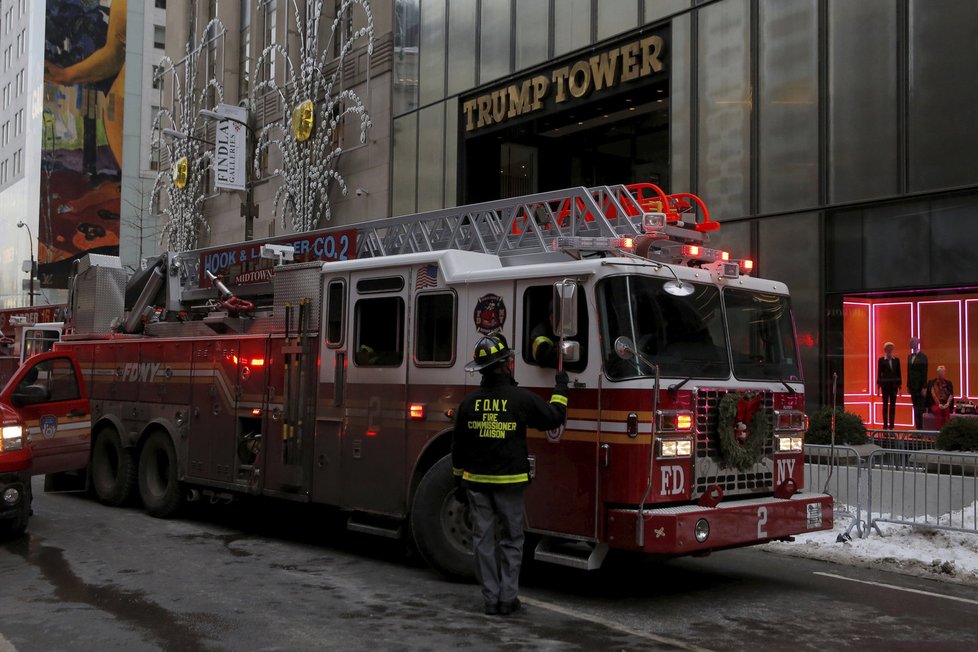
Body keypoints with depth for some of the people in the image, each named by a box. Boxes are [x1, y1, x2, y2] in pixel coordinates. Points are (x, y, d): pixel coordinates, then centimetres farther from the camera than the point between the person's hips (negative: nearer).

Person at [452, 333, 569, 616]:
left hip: (476, 482, 3)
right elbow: (553, 418, 2)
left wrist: (459, 481, 15)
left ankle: (491, 598, 12)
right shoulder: (522, 399, -12)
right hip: (510, 483, -3)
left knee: (483, 539, 8)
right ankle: (508, 598, 7)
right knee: (511, 540, 8)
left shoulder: (469, 402, 1)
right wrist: (560, 390, 16)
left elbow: (458, 447, 6)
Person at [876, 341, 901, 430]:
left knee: (893, 405, 2)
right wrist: (878, 386, -2)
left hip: (894, 384, 2)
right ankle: (885, 425, 2)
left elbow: (899, 373, 9)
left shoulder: (896, 360, 7)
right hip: (885, 385, -2)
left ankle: (891, 425, 5)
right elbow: (879, 373, 1)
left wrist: (900, 385, 6)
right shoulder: (881, 360, 1)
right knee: (885, 405, 0)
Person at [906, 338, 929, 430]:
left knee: (921, 409, -5)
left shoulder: (923, 356, -8)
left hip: (920, 386, -6)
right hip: (913, 386, 6)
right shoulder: (910, 357, 13)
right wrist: (908, 386, 13)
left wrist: (924, 387, -15)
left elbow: (924, 372, -12)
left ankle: (922, 428, -2)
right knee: (916, 409, 7)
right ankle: (918, 428, 9)